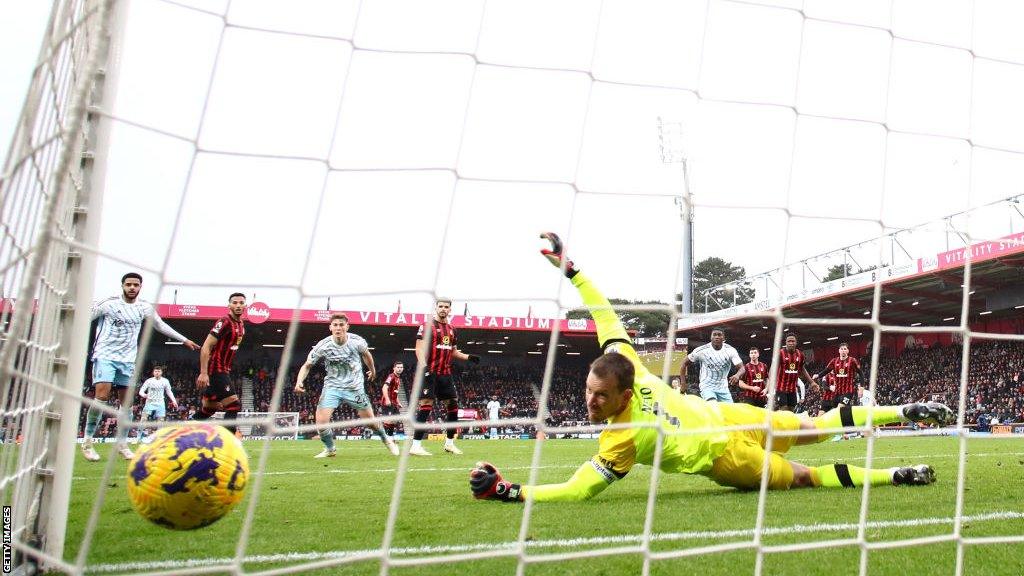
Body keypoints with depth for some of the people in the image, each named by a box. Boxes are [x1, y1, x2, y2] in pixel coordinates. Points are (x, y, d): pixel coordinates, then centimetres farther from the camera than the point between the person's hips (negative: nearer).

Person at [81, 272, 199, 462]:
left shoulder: (145, 308, 6)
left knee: (127, 402, 4)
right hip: (105, 355, -4)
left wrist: (184, 340, 22)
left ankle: (122, 444, 16)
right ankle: (87, 441, -5)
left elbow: (161, 325, 19)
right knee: (102, 396, -18)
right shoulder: (109, 303, -7)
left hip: (128, 360, 4)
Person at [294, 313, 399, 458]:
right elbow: (307, 365, -7)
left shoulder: (357, 341, -13)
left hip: (355, 387, 0)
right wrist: (299, 381, -25)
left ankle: (386, 439, 36)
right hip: (332, 387, 0)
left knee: (370, 420, 4)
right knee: (321, 421, -15)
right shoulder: (323, 346, -17)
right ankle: (330, 449, 12)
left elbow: (366, 354, 10)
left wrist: (372, 370, 26)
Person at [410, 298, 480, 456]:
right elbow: (419, 348, -13)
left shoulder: (451, 329, 17)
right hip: (430, 372, -7)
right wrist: (424, 366, -28)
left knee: (453, 405, 8)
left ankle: (449, 443, 20)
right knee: (425, 406, -13)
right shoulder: (427, 326, -4)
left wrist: (468, 357, 11)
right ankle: (415, 446, -13)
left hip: (445, 373, 7)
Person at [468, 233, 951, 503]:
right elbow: (604, 314, -8)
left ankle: (899, 476, 24)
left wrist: (506, 491, -33)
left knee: (806, 476, 18)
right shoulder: (622, 364, -18)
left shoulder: (621, 439, -33)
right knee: (814, 428, 25)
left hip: (725, 457, -6)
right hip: (725, 414, 6)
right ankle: (904, 412, 33)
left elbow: (578, 490, -30)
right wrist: (568, 268, -8)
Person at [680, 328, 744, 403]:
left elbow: (742, 368, -13)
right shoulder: (701, 350, -12)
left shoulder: (730, 350, -7)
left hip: (723, 388, 4)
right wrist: (683, 383, -6)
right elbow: (684, 364, -1)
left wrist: (737, 375, -37)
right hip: (707, 386, -4)